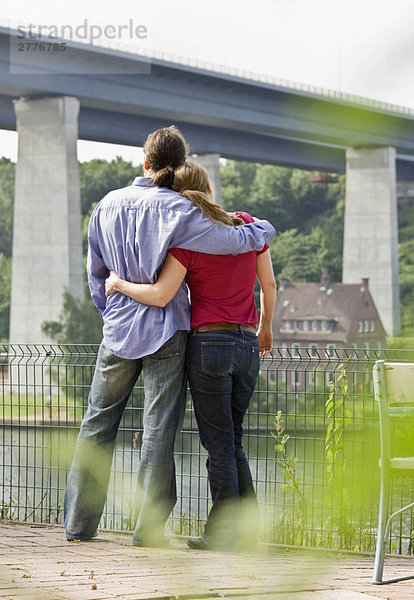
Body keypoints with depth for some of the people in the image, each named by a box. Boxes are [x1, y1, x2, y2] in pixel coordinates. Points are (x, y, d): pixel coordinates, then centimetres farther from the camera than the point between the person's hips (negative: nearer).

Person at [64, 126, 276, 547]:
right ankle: (148, 526, 0)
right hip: (164, 331, -4)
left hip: (117, 329, 4)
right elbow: (235, 241, -14)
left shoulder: (108, 205, 5)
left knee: (97, 423, 12)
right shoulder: (176, 211, -11)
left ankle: (78, 521, 14)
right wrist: (264, 228, 7)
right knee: (159, 427, 1)